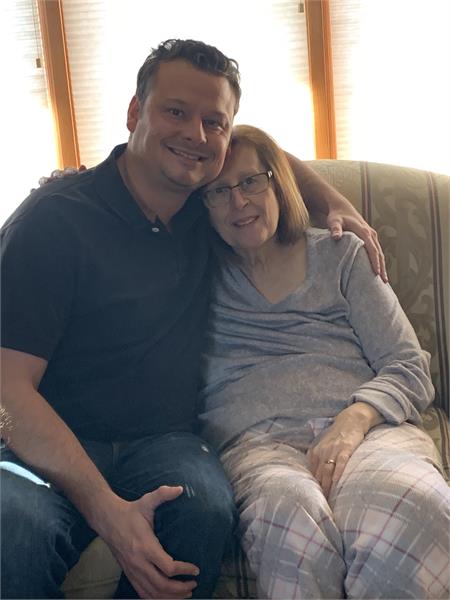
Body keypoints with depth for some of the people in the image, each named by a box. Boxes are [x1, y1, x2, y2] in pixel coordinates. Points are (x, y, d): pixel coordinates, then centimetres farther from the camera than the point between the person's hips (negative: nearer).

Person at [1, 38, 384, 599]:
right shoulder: (54, 219, -10)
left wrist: (337, 203, 12)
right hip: (51, 446, -4)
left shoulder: (203, 206, 9)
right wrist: (108, 510, -27)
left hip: (164, 442, 4)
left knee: (206, 505, -31)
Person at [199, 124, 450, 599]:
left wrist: (355, 420, -9)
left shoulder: (340, 254, 18)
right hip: (256, 441, 0)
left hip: (367, 428, 1)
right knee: (291, 515, -38)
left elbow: (409, 369, 9)